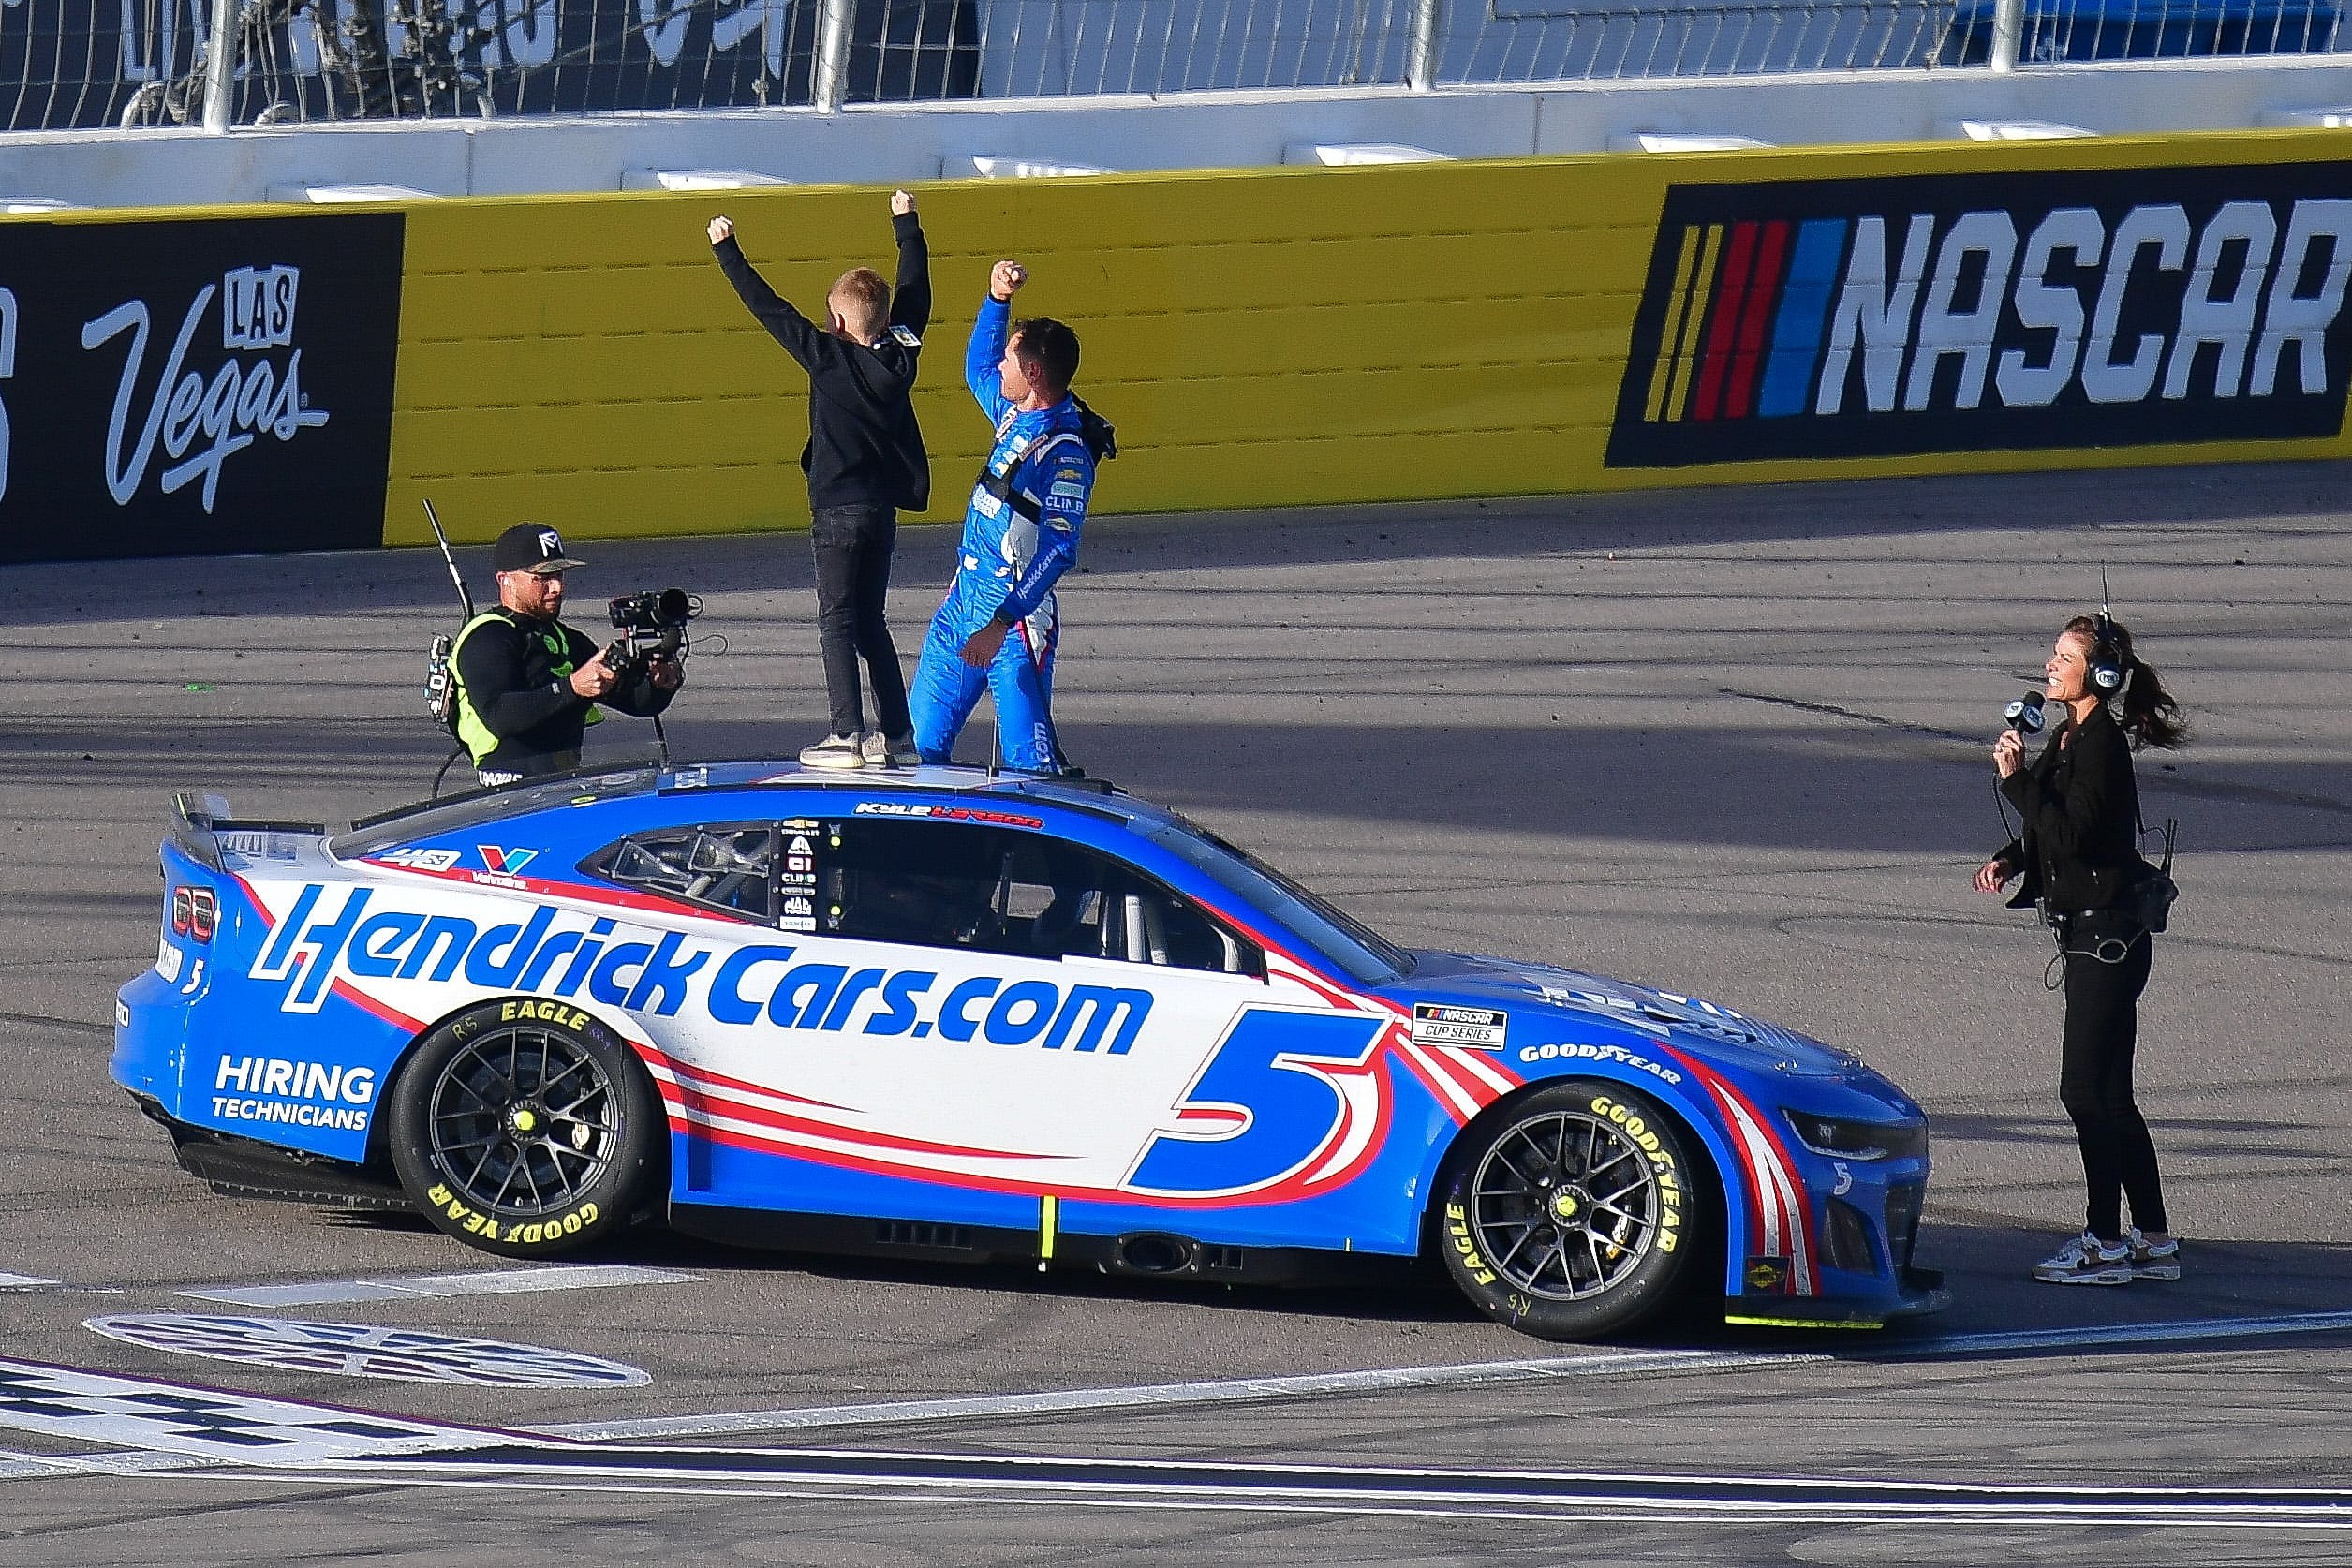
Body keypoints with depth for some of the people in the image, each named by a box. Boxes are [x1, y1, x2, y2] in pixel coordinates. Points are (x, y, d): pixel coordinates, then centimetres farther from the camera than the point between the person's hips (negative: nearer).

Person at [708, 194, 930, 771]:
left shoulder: (829, 357, -13)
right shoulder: (901, 352, 1)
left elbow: (769, 308, -9)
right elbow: (914, 287, 18)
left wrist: (728, 252, 1)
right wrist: (907, 224, 31)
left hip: (838, 508, -6)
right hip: (884, 506, 6)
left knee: (838, 621, -3)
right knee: (869, 620, 15)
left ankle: (848, 736, -11)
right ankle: (896, 735, 12)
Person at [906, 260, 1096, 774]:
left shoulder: (1065, 453, -20)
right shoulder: (1016, 414, 7)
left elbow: (1058, 550, -27)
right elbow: (978, 369, 31)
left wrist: (1000, 623, -32)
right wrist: (997, 299, 17)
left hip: (1017, 616, -9)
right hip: (964, 598, 9)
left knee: (1028, 760, -8)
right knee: (925, 739, 13)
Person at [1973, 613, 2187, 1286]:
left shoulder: (2101, 747, -17)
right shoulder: (2070, 739, 12)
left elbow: (2071, 835, -25)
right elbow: (2051, 830, 23)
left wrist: (2017, 778, -22)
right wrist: (2008, 860, 6)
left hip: (2105, 936, -10)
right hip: (2095, 934, 10)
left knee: (2087, 1090, -6)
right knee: (2108, 1094, 12)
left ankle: (2106, 1242, -1)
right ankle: (2152, 1239, 17)